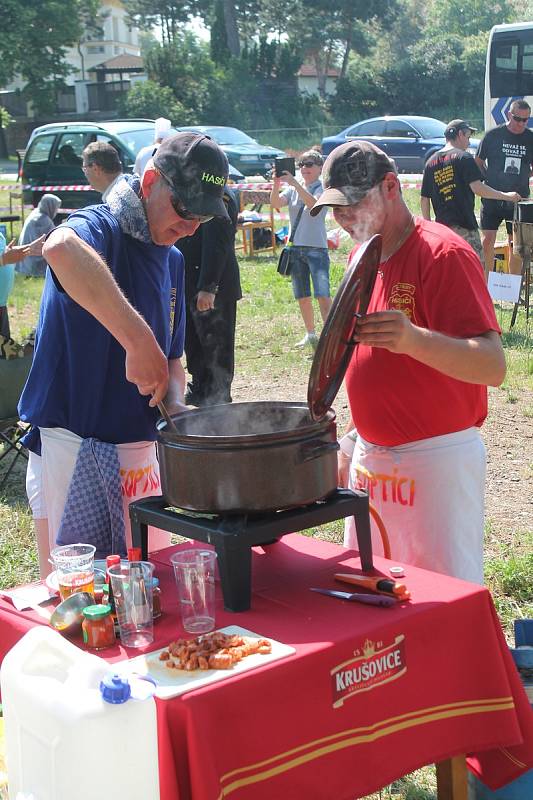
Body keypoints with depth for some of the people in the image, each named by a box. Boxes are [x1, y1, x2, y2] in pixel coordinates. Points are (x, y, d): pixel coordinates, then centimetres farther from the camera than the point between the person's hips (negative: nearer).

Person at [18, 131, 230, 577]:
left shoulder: (172, 259, 11)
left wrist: (176, 406, -2)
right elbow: (61, 248, -41)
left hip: (142, 449, 8)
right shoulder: (99, 229, -13)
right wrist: (139, 340, -43)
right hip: (72, 451, -8)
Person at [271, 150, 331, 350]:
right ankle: (310, 334, 26)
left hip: (317, 248, -5)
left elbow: (313, 203, -25)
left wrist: (294, 183, -33)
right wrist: (276, 184, -25)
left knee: (322, 295, -14)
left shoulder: (323, 189, -4)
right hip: (295, 247, 5)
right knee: (302, 296, 12)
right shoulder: (293, 190, 10)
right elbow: (276, 203, -7)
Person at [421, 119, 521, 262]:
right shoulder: (463, 157, -5)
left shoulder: (431, 162, 13)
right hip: (464, 226, -6)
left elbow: (424, 199, 12)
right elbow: (477, 188, -16)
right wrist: (505, 196, -7)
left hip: (442, 226, 6)